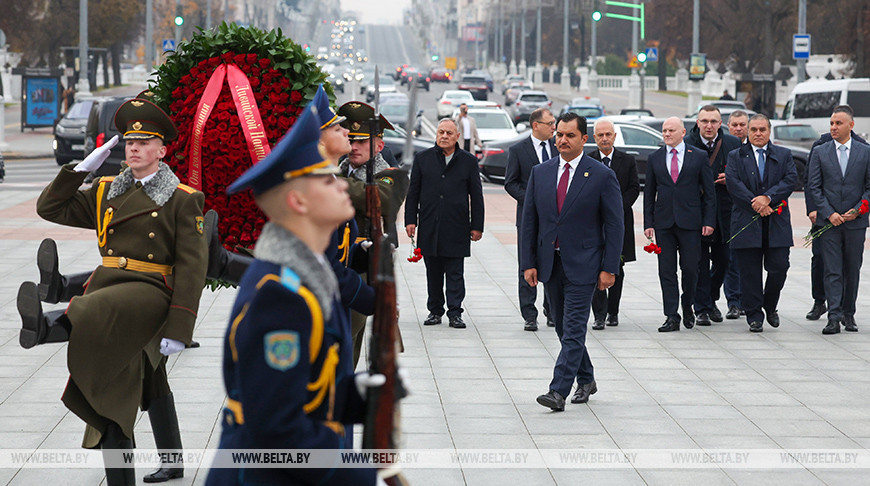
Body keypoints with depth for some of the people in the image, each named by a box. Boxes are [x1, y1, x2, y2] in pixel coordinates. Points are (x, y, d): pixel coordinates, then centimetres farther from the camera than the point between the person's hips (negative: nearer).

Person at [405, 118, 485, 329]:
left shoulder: (468, 161, 5)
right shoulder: (422, 159, 8)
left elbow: (476, 196, 6)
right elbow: (413, 192, 9)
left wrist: (477, 226, 2)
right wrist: (410, 220, 2)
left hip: (456, 228, -2)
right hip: (429, 227, 2)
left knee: (455, 273, -1)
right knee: (433, 272, 7)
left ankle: (455, 312, 2)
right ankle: (435, 310, 16)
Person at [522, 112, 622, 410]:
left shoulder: (602, 176, -4)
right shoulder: (540, 173, 7)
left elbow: (614, 225, -5)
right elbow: (529, 221, 9)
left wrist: (609, 268, -10)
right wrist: (528, 262, 2)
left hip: (582, 265, -5)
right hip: (549, 263, 5)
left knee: (573, 330, -10)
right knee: (564, 329, 13)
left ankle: (558, 391, -14)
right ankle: (586, 380, 30)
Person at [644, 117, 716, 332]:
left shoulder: (699, 157, 3)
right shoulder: (654, 158, 9)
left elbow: (709, 191, 4)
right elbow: (649, 193, 11)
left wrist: (709, 221, -3)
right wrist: (648, 223, 3)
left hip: (690, 222, -2)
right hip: (664, 222, 2)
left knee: (690, 268, 0)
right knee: (666, 271, -1)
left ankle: (687, 307, 23)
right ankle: (671, 317, 1)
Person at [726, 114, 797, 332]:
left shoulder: (784, 155, 11)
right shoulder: (735, 157, 7)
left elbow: (790, 180, -3)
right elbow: (734, 184, -6)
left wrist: (768, 197, -16)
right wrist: (756, 205, -15)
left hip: (777, 224, 1)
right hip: (747, 223, -1)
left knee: (779, 268, -3)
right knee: (750, 272, 0)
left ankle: (770, 306, 21)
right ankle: (754, 316, 8)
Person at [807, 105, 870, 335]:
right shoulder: (820, 152, 4)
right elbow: (814, 187, 2)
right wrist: (828, 213, -9)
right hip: (828, 220, -1)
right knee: (832, 271, -5)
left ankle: (848, 314, 19)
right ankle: (834, 317, -10)